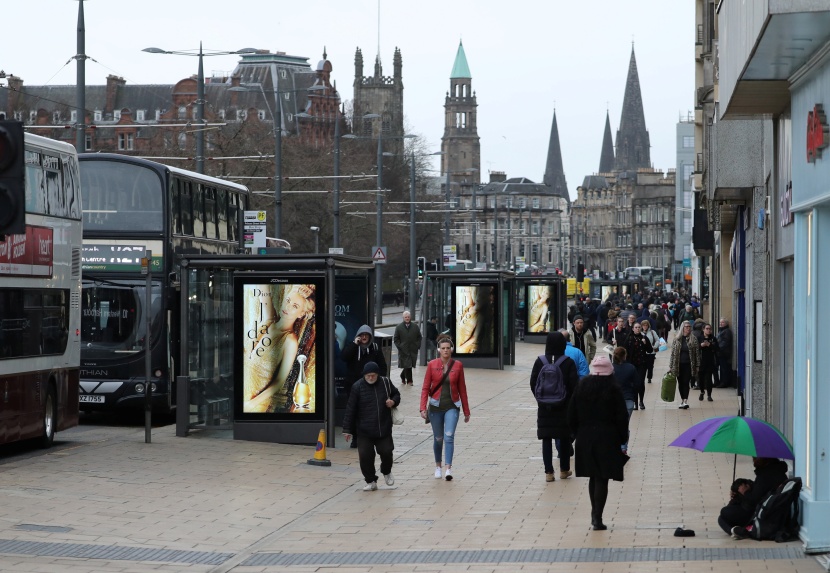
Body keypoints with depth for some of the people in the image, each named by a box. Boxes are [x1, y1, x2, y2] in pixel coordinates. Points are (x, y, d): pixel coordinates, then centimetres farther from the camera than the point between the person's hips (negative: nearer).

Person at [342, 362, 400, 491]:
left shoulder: (385, 383, 1)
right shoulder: (357, 387, -6)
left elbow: (396, 394, 20)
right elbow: (350, 409, -4)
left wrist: (393, 401, -5)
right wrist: (347, 429, -5)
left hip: (384, 428, 1)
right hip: (364, 431, -1)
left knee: (386, 452, 1)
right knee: (365, 456, -3)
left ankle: (386, 472, 32)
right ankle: (371, 481, 13)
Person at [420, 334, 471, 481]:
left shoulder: (457, 365, 0)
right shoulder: (432, 365, -2)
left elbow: (462, 389, 6)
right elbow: (425, 388, -1)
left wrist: (466, 411, 9)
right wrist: (423, 408, -11)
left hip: (452, 407, -1)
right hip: (436, 406, 1)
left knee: (449, 436, -15)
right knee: (438, 438, 9)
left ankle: (448, 469, -18)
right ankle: (438, 466, 28)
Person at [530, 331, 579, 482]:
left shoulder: (540, 362, -4)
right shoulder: (568, 363, -9)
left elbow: (533, 383, -1)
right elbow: (574, 385, -10)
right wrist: (570, 401, 6)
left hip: (544, 407, 1)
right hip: (564, 407, -1)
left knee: (546, 438, 5)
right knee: (564, 437, 13)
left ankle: (548, 472, 3)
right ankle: (564, 470, 21)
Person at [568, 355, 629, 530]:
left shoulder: (581, 386, 1)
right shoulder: (613, 388, -10)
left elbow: (572, 415, 4)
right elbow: (621, 417, -9)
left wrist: (577, 433, 14)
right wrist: (623, 439, 0)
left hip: (585, 438, 4)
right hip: (607, 438, -4)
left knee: (593, 477, 17)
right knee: (602, 479, -2)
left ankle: (595, 514, 24)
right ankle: (597, 518, -7)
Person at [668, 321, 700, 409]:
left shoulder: (693, 339, 2)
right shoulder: (676, 339, 6)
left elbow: (697, 353, 2)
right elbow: (673, 353, 7)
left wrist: (697, 365, -3)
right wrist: (670, 366, 4)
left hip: (688, 365, -2)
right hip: (679, 365, 2)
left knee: (686, 383, -10)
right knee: (680, 383, 7)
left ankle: (685, 401, -13)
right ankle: (682, 400, 16)